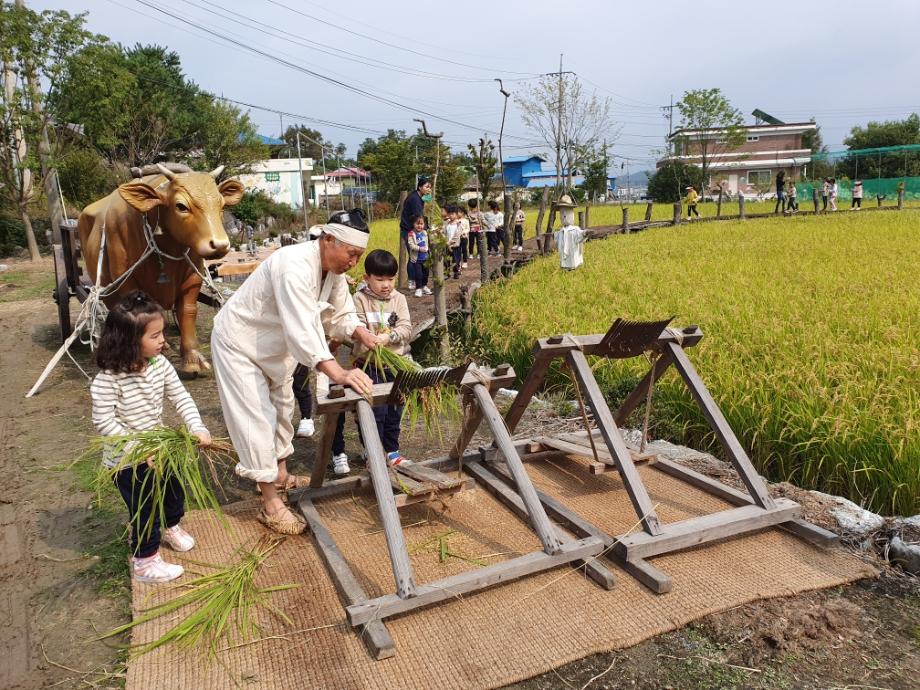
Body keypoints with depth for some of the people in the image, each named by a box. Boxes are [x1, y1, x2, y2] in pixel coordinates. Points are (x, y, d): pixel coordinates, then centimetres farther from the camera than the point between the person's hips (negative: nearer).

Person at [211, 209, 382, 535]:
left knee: (281, 408, 19)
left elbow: (340, 315, -2)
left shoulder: (333, 269, -8)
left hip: (274, 345, 9)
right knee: (256, 418, -8)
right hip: (239, 342, -9)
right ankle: (271, 504, 2)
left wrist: (361, 333, -24)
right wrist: (339, 374, -56)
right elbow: (300, 329, -47)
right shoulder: (295, 266, -37)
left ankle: (279, 476, 39)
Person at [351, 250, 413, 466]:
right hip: (371, 365, -3)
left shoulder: (399, 298, 2)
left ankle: (391, 451, 31)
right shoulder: (360, 299, -5)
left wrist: (388, 337, -23)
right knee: (375, 412, -2)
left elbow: (406, 329, -5)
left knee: (395, 411, 14)